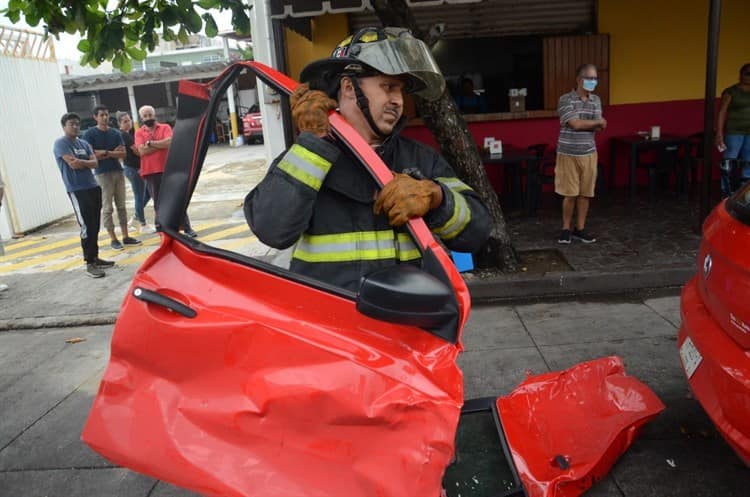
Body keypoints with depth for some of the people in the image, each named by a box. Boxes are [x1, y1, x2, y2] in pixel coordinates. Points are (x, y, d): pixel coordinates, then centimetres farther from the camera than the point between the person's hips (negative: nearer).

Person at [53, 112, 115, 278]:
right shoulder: (60, 143, -4)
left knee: (95, 226, 10)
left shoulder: (84, 144, 16)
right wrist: (88, 163, 0)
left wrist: (82, 162, -13)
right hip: (77, 190, -7)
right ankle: (89, 263, -5)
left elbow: (95, 163, 4)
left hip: (93, 187, 7)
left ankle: (95, 257, 19)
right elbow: (73, 164, -16)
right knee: (87, 227, -9)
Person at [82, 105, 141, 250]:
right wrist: (113, 153, -6)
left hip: (118, 172, 5)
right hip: (102, 174, -4)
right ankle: (113, 239, 4)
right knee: (107, 208, -2)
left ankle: (126, 236, 12)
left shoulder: (115, 133, 11)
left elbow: (123, 153, 3)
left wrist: (105, 153, -10)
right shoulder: (90, 134, -2)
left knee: (121, 206, 7)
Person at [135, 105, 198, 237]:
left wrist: (150, 143, -8)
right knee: (158, 202, 6)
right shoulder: (139, 133, 6)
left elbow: (169, 142, -14)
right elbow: (142, 151, -9)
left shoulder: (165, 127, 5)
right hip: (150, 172, 1)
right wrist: (161, 144, -8)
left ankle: (187, 228, 6)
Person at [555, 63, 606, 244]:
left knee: (585, 194, 7)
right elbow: (576, 124, -18)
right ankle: (566, 229, 14)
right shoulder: (565, 100, -9)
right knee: (570, 194, -1)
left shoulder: (596, 100, 8)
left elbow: (599, 128, 1)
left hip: (589, 154, 5)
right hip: (568, 154, -4)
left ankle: (580, 228, 19)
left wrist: (583, 124, -17)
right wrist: (597, 122, -4)